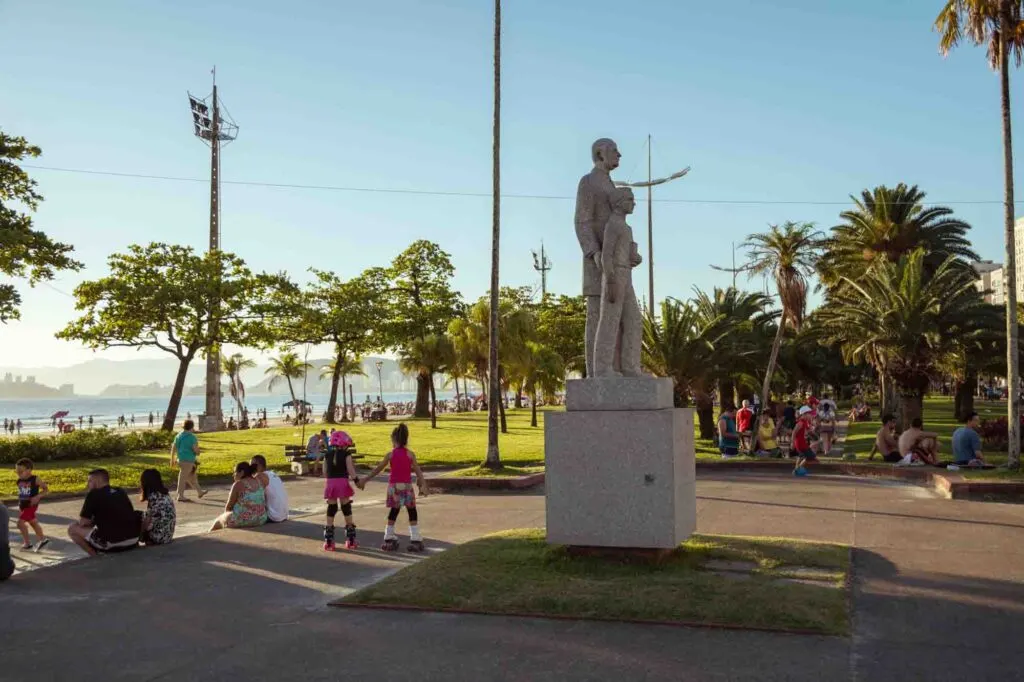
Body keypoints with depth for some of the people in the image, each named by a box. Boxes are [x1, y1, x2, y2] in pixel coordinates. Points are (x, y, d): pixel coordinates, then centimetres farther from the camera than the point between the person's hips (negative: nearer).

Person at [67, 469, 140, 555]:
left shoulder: (94, 494, -2)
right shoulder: (121, 492, 16)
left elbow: (83, 523, 1)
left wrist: (92, 521, 21)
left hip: (111, 543, -6)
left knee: (72, 528, 11)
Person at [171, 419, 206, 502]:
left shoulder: (178, 435, 9)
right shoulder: (192, 437, -14)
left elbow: (173, 448, 11)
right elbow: (196, 449, -21)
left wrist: (172, 459, 16)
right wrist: (197, 453, 2)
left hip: (180, 460, 8)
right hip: (188, 460, -8)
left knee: (191, 477, 17)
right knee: (183, 478, -4)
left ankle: (199, 492, 28)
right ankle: (180, 496, 0)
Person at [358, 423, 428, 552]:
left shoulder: (390, 455, -1)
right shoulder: (410, 454, -3)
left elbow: (378, 469, 5)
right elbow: (418, 471, -6)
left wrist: (365, 480, 14)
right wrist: (423, 485, -4)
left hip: (394, 486, 1)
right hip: (407, 486, -1)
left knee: (393, 512, 12)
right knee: (412, 513, 5)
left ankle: (389, 540, 16)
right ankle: (416, 540, 3)